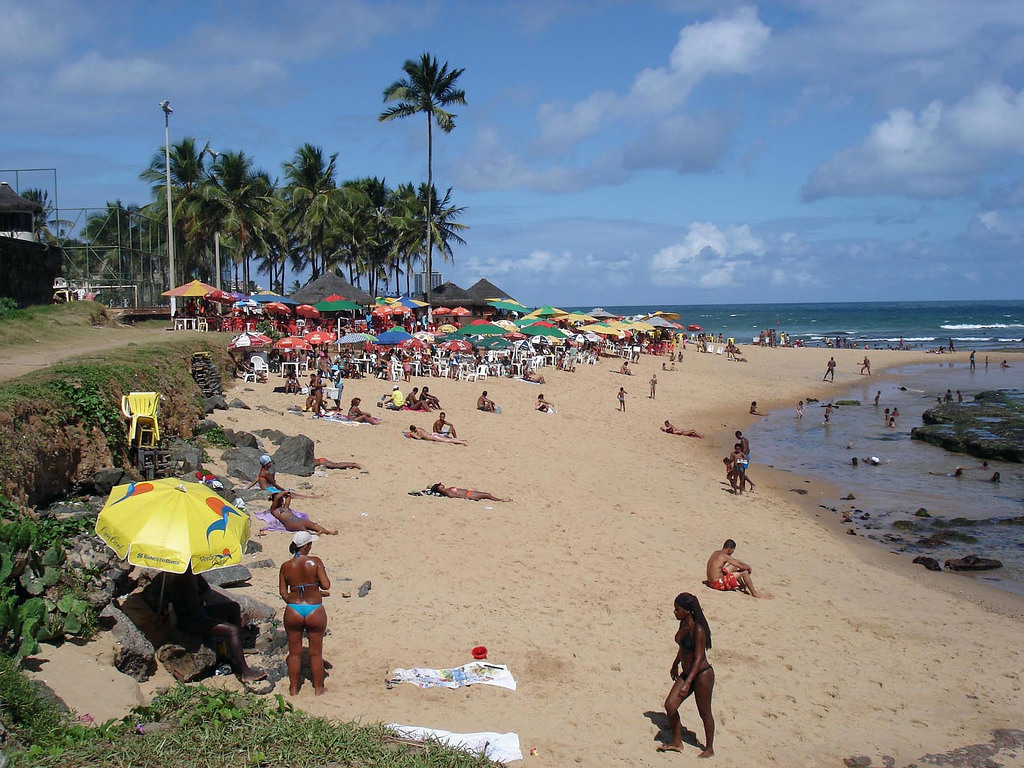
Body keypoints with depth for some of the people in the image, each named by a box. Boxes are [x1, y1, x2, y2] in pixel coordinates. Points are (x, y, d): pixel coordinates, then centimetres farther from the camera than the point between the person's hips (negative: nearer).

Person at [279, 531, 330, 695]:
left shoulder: (285, 566, -3)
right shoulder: (315, 562, -12)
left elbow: (283, 593, 0)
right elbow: (326, 585, -14)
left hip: (293, 611, 2)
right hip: (315, 611, -2)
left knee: (294, 652, 16)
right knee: (316, 653, 14)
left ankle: (293, 688, 26)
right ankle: (318, 688, 25)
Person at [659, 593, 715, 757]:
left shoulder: (698, 630, -24)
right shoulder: (683, 624, 1)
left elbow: (699, 658, -25)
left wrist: (688, 682, -30)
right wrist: (675, 664, 31)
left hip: (702, 674, -8)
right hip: (686, 672, 8)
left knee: (704, 712, 8)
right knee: (670, 705, 2)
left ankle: (709, 748, 26)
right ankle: (676, 742, 19)